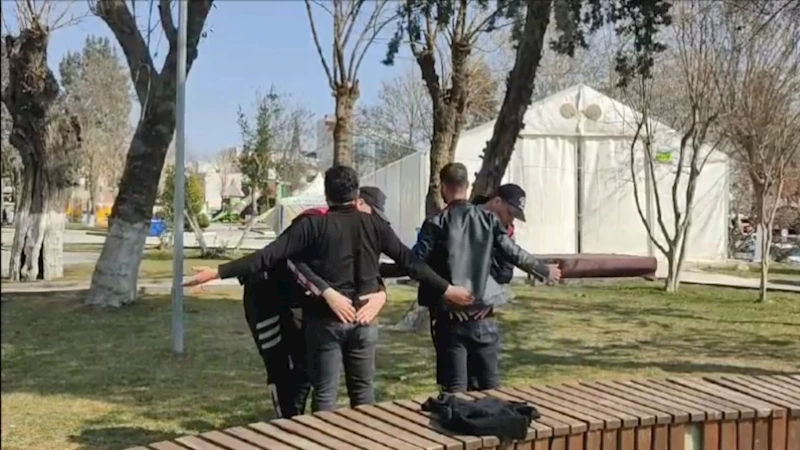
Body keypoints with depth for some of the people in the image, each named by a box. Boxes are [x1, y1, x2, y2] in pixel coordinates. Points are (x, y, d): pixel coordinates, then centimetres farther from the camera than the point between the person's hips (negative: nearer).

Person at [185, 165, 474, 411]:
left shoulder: (313, 225, -8)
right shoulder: (374, 224, 2)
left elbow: (268, 256, -13)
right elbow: (409, 262, 4)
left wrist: (218, 272, -11)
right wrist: (446, 289, 14)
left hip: (325, 320, -3)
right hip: (364, 319, 3)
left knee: (325, 392, 6)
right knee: (363, 388, 16)